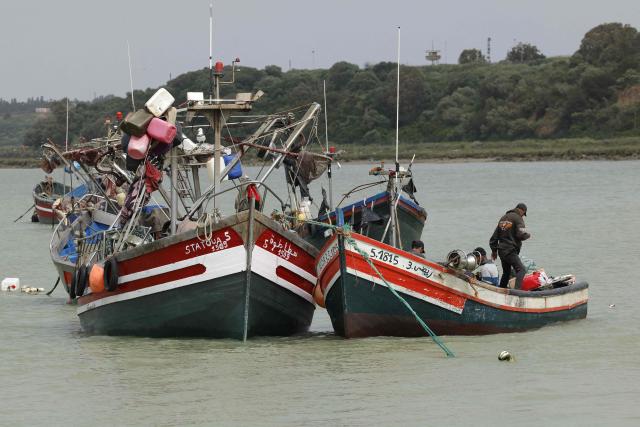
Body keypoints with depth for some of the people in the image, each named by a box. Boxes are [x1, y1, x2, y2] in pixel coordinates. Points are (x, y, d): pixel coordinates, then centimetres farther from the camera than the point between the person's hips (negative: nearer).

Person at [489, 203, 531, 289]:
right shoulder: (518, 218, -7)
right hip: (510, 251, -9)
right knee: (521, 270, -14)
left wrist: (494, 250, 27)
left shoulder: (503, 218, 18)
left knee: (506, 272, 21)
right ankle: (517, 290, -31)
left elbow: (495, 236, 21)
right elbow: (521, 235, -18)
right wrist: (528, 235, 4)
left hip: (501, 250, 9)